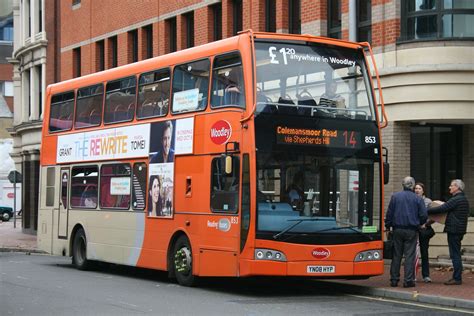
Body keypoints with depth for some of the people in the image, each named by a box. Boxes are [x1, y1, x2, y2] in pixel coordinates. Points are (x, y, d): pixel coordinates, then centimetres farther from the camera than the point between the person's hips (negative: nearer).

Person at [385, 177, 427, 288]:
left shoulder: (395, 196, 0)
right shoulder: (417, 199, -3)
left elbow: (389, 213, 0)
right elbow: (424, 215, -3)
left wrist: (388, 226, 10)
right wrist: (418, 223, 16)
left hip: (397, 229, 2)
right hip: (412, 231, -2)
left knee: (396, 255, 8)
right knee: (410, 255, 1)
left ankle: (394, 279, 9)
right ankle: (408, 280, -2)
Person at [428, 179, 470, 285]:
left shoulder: (455, 200, -16)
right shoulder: (464, 199, 15)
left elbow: (441, 209, -19)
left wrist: (426, 211, -10)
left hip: (454, 230, -10)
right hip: (460, 230, 10)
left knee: (455, 254, -7)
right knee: (456, 254, 13)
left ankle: (457, 278, -6)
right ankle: (457, 277, 17)